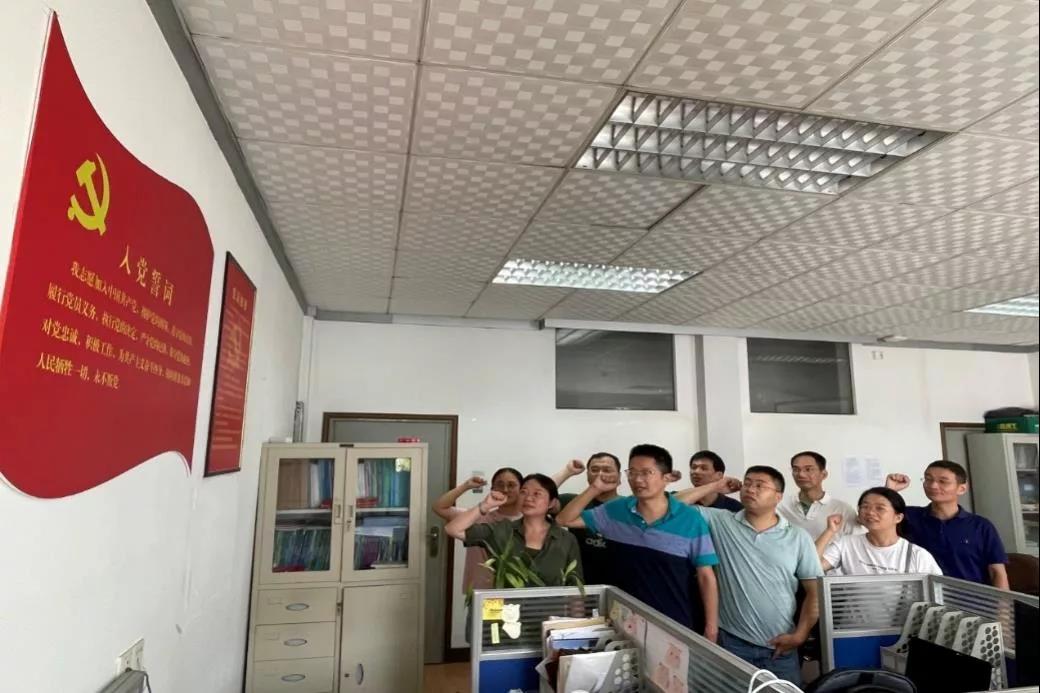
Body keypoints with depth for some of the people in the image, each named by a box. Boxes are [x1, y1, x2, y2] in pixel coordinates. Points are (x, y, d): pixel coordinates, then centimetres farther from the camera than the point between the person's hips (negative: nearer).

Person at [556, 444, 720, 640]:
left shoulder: (691, 520, -10)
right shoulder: (615, 511, -3)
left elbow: (706, 577, -5)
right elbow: (564, 520, 2)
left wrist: (711, 628, -7)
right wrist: (595, 489, -10)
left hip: (678, 626, -2)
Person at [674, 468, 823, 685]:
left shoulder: (798, 537, 0)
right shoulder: (720, 523, -1)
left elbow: (814, 592, 3)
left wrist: (799, 636, -4)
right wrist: (715, 487, -4)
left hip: (780, 647, 1)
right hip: (731, 642, 0)